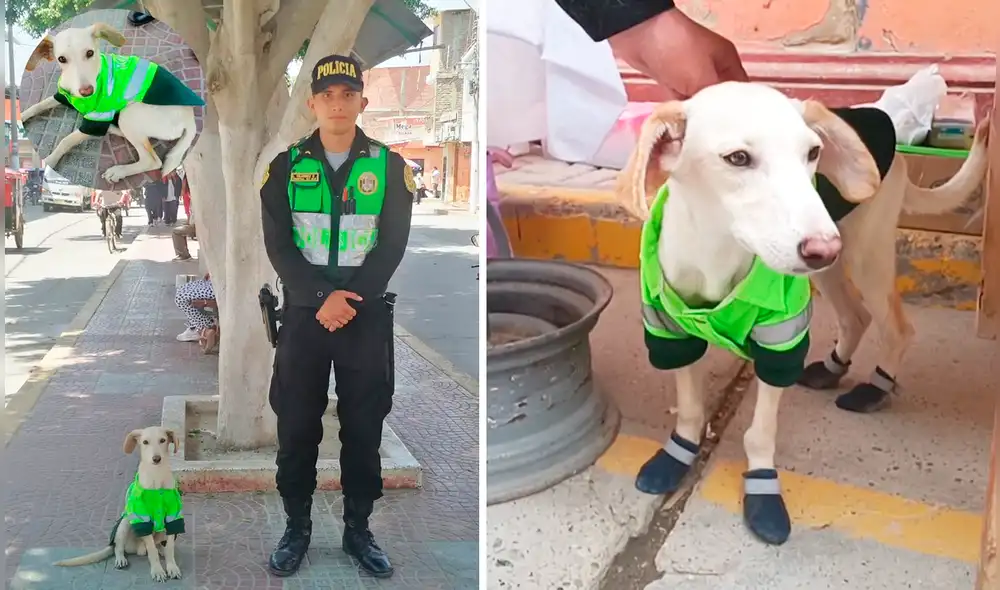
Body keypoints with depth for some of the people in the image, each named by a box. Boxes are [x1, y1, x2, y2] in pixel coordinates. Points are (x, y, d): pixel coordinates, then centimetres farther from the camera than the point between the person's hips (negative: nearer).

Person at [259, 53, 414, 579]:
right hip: (304, 313, 1)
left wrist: (350, 300, -15)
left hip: (368, 316, 0)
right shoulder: (285, 166, 4)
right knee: (296, 428, 6)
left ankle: (358, 530, 20)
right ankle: (296, 528, 21)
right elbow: (277, 245, -3)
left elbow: (392, 246, -3)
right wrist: (322, 299, -16)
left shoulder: (389, 166, 3)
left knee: (363, 430, 6)